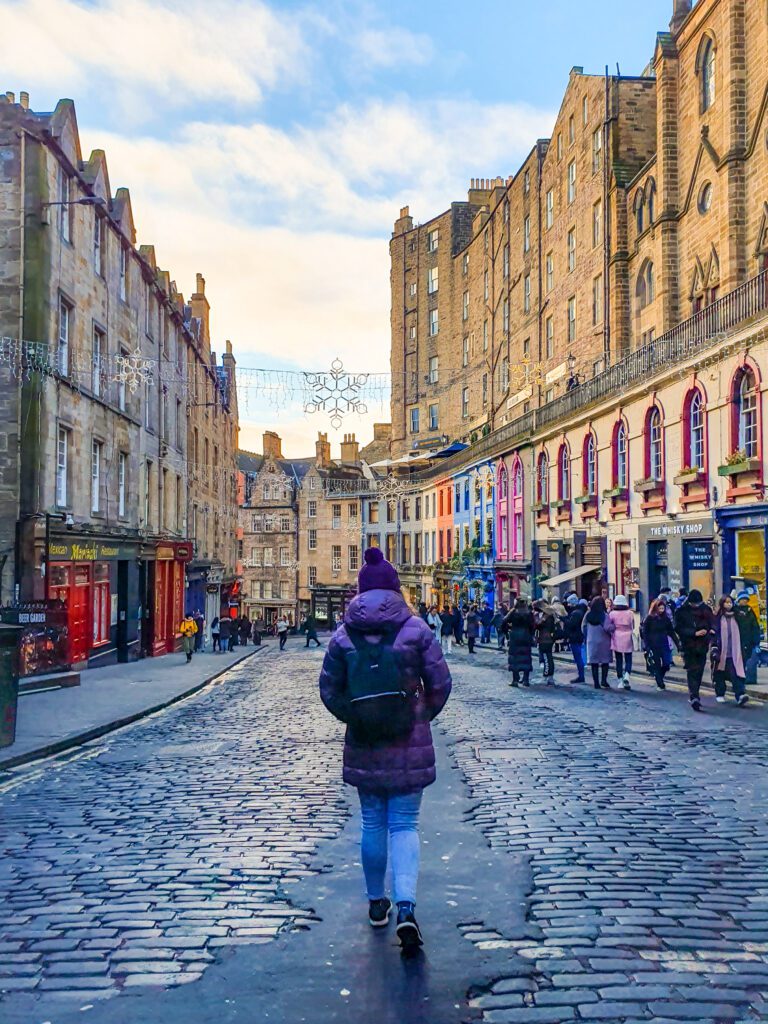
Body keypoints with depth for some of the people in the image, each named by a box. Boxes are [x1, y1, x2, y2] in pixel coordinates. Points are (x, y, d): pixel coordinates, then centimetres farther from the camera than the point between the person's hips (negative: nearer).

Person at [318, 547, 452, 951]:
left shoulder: (343, 634, -2)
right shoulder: (416, 629, -5)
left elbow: (330, 690, 1)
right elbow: (440, 684, -4)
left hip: (363, 745, 1)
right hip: (409, 745, -1)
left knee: (372, 823, 15)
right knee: (405, 824, 4)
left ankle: (377, 902, 28)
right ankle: (405, 907, -13)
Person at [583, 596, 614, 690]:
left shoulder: (588, 615, 0)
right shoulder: (604, 615, -12)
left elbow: (584, 627, 5)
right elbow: (607, 628, -21)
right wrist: (614, 626, -5)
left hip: (591, 641, 3)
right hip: (603, 641, -3)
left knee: (594, 662, 7)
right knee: (605, 661, 10)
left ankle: (596, 682, 8)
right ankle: (603, 680, 2)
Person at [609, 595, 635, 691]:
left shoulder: (612, 614, -7)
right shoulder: (630, 613, -4)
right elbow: (633, 627, 7)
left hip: (617, 639, 0)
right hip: (628, 639, 0)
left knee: (619, 661, 9)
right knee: (628, 660, 6)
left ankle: (620, 681, 11)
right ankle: (626, 676, -17)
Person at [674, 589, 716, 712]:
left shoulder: (706, 610, 6)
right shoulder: (681, 611, -4)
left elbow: (713, 623, 4)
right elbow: (678, 628, -10)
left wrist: (712, 630, -19)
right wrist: (694, 633, -20)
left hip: (702, 646, 3)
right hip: (688, 646, -3)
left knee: (699, 672, 10)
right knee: (692, 672, -11)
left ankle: (694, 695, 23)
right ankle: (694, 697, -18)